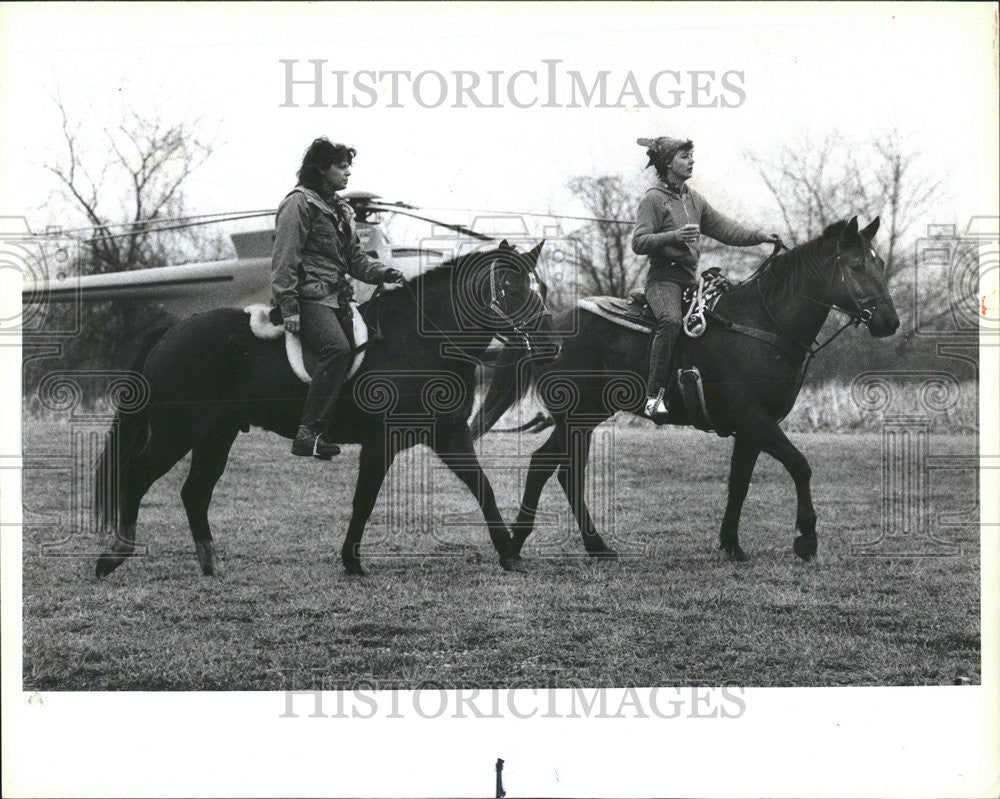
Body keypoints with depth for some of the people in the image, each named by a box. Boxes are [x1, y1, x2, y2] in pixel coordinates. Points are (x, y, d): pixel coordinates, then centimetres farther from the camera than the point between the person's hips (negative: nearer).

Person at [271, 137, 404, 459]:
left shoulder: (339, 209, 24)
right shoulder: (300, 203, -4)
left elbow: (355, 257, 24)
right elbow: (284, 259, -10)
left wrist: (383, 272, 4)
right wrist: (288, 306, -18)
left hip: (335, 298, 9)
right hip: (310, 297, -9)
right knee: (338, 349, -28)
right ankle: (308, 433, -29)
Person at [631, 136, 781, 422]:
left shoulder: (694, 199, 18)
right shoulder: (653, 199, -4)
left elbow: (723, 228, 19)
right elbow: (638, 243, -11)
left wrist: (759, 236, 7)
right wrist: (674, 236, -25)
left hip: (691, 277, 8)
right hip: (664, 277, -8)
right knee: (671, 321, -35)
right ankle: (655, 395, -35)